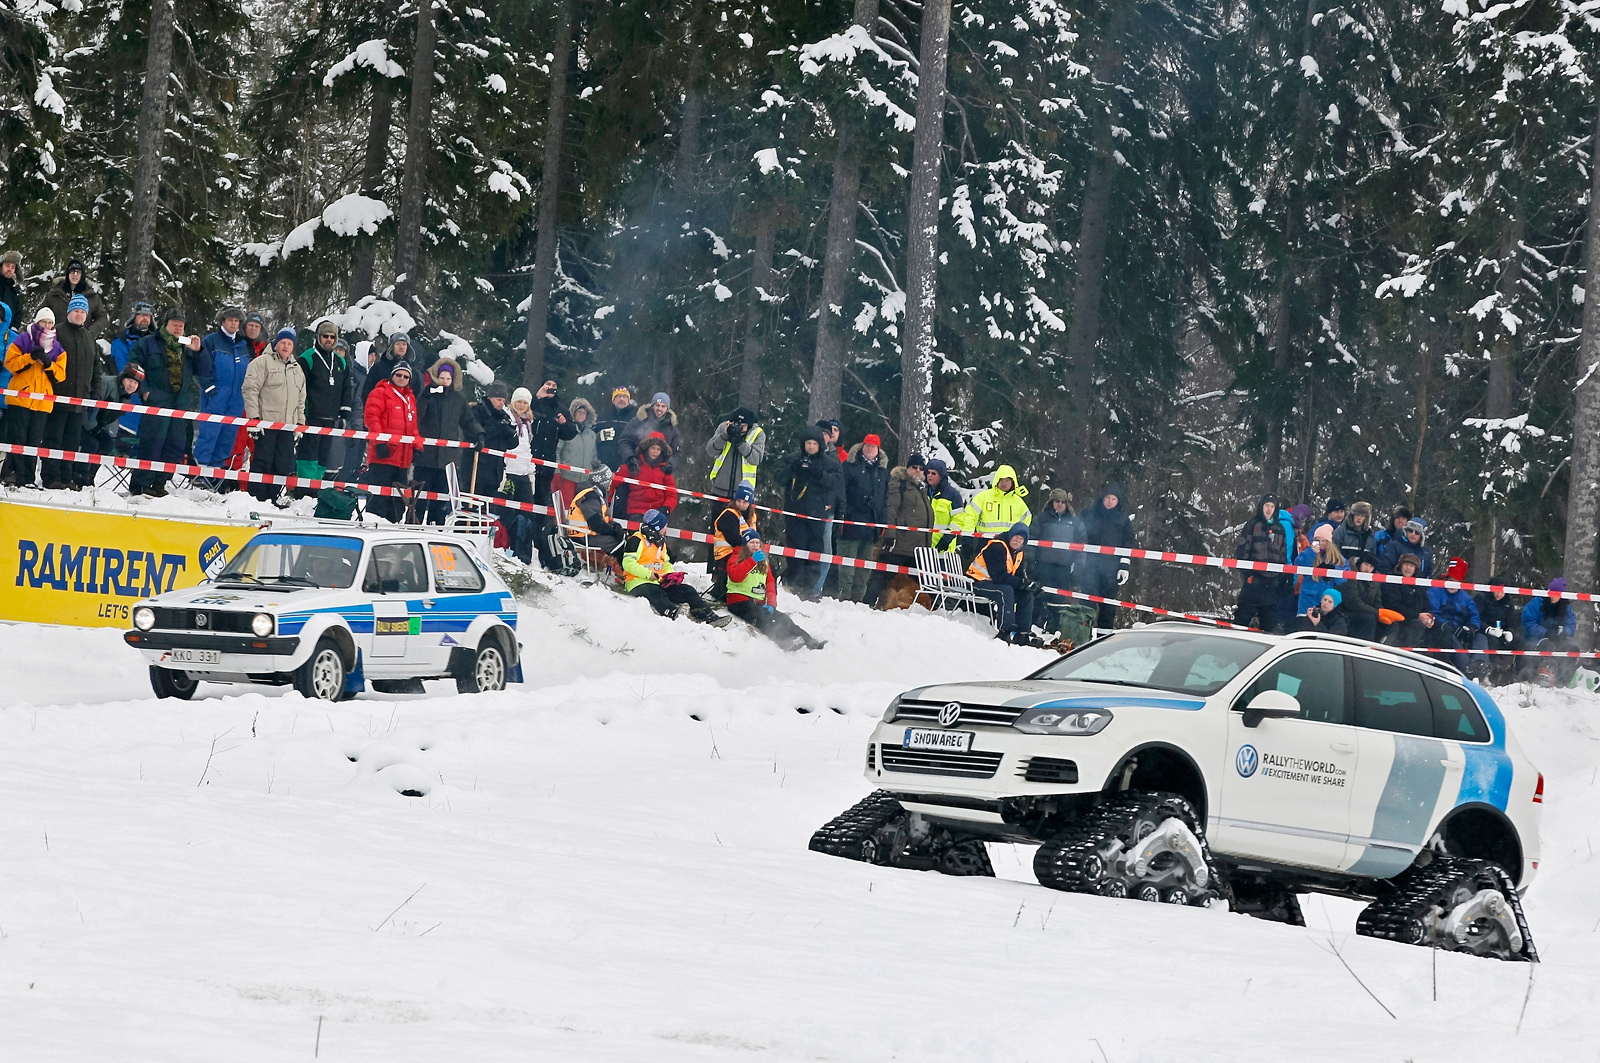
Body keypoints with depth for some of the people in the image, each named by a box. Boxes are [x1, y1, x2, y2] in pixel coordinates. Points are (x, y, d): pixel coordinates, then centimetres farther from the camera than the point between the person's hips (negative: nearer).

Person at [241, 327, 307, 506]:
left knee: (284, 464, 4)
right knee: (262, 462, -6)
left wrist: (300, 422, 18)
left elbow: (301, 399, 25)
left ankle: (278, 498, 12)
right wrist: (254, 417, -15)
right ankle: (257, 498, -1)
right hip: (266, 422, -6)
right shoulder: (262, 363, -2)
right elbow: (249, 390, -9)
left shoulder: (297, 369, 19)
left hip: (288, 425, 6)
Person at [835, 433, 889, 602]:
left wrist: (883, 522, 11)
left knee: (866, 563, 5)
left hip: (871, 524, 5)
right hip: (851, 521, -5)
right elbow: (841, 491, -2)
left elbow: (885, 499, 18)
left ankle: (858, 597, 8)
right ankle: (845, 596, -5)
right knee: (847, 562, -6)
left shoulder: (883, 471, 15)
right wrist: (842, 513, -12)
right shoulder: (850, 466, 2)